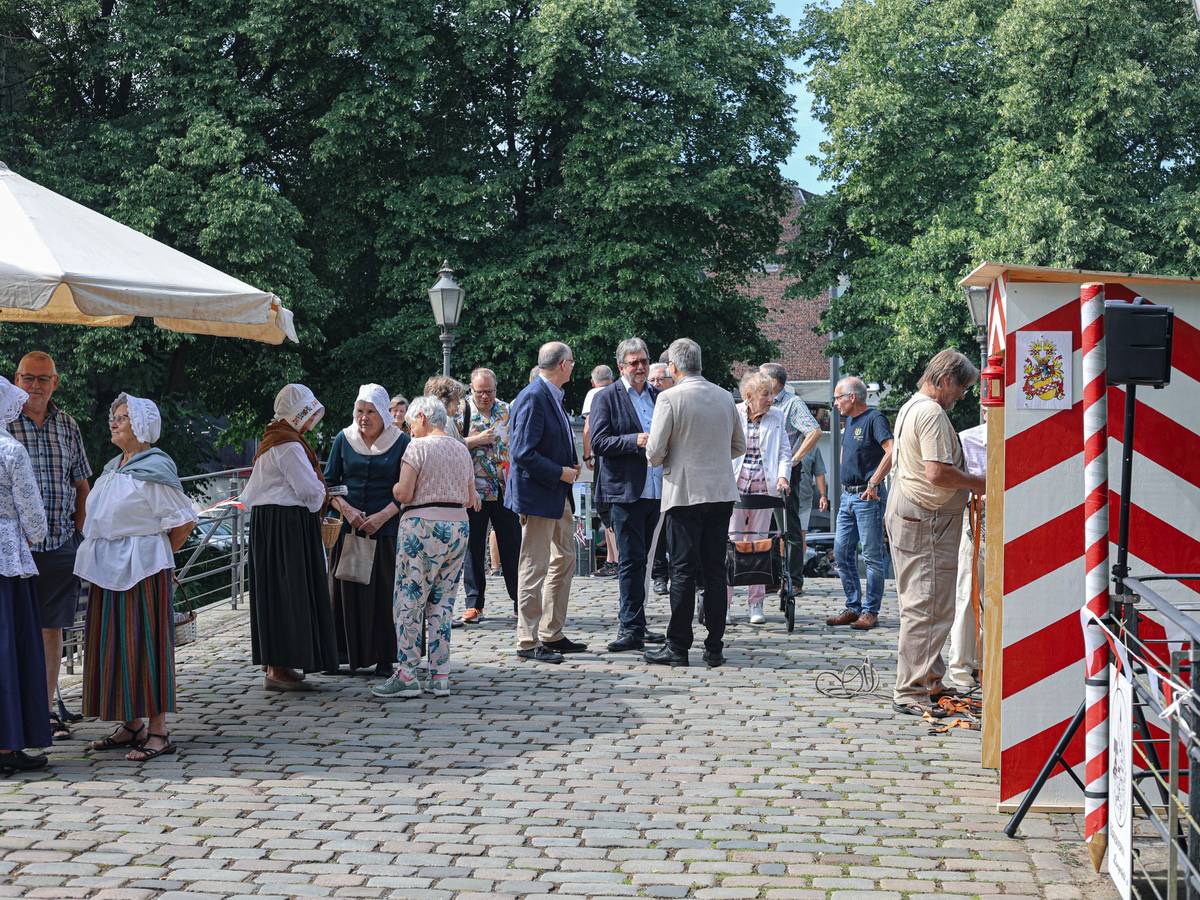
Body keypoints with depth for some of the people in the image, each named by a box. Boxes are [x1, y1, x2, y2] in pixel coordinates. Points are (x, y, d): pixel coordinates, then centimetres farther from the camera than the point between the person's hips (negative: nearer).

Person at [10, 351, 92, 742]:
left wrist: (81, 534, 8)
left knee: (52, 627, 8)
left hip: (60, 545, 4)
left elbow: (81, 484, 17)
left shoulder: (67, 426, 11)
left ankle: (48, 707, 15)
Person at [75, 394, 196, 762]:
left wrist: (158, 554, -1)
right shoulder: (112, 469, 14)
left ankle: (158, 731, 0)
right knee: (113, 644, 10)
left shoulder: (154, 469, -11)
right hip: (109, 569, 8)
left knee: (145, 644, -6)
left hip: (142, 568, -8)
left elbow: (185, 521, -11)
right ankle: (131, 725, 21)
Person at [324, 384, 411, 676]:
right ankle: (351, 655, 7)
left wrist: (381, 516, -12)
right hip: (348, 527, 2)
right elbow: (329, 482, 9)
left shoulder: (400, 442, 1)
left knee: (384, 591, -2)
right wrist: (346, 509, -8)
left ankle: (384, 658, 4)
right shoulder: (344, 439, 7)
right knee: (347, 590, 0)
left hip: (385, 528, -2)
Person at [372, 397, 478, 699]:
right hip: (458, 527, 7)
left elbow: (404, 493, -12)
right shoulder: (462, 449, 13)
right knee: (441, 603, 10)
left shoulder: (418, 447, -7)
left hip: (423, 527, -6)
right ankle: (440, 676, 8)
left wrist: (395, 488, 9)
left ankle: (407, 676, -3)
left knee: (408, 602, -1)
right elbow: (471, 499, 15)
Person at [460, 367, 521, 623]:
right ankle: (474, 603, 10)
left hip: (505, 489, 2)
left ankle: (520, 601, 8)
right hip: (473, 490, -2)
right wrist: (477, 440, -15)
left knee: (512, 545, 2)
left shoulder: (507, 411, 10)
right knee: (474, 547, 3)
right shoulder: (462, 411, 0)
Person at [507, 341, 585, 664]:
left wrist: (572, 466, 7)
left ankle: (552, 634, 25)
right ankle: (528, 641, 4)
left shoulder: (553, 396, 12)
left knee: (564, 560, 16)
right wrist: (561, 472, -18)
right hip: (537, 495, -10)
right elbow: (523, 453, -24)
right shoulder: (533, 398, -19)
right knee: (534, 568, -3)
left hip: (558, 494, 10)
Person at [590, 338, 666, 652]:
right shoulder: (607, 398, -3)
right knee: (632, 560, -7)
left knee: (639, 559, 13)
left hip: (655, 491, 6)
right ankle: (632, 628, -3)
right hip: (626, 491, -6)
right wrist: (635, 441, -20)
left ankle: (632, 624, 21)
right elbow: (598, 443, -10)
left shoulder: (658, 396, 15)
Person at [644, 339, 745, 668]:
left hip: (685, 493, -4)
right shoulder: (725, 397, 6)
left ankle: (678, 647, 2)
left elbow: (655, 452, -10)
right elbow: (739, 446, 15)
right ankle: (714, 647, 9)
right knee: (715, 571, 7)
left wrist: (660, 461, 11)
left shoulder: (669, 398, -10)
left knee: (683, 571, -1)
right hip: (722, 492, 5)